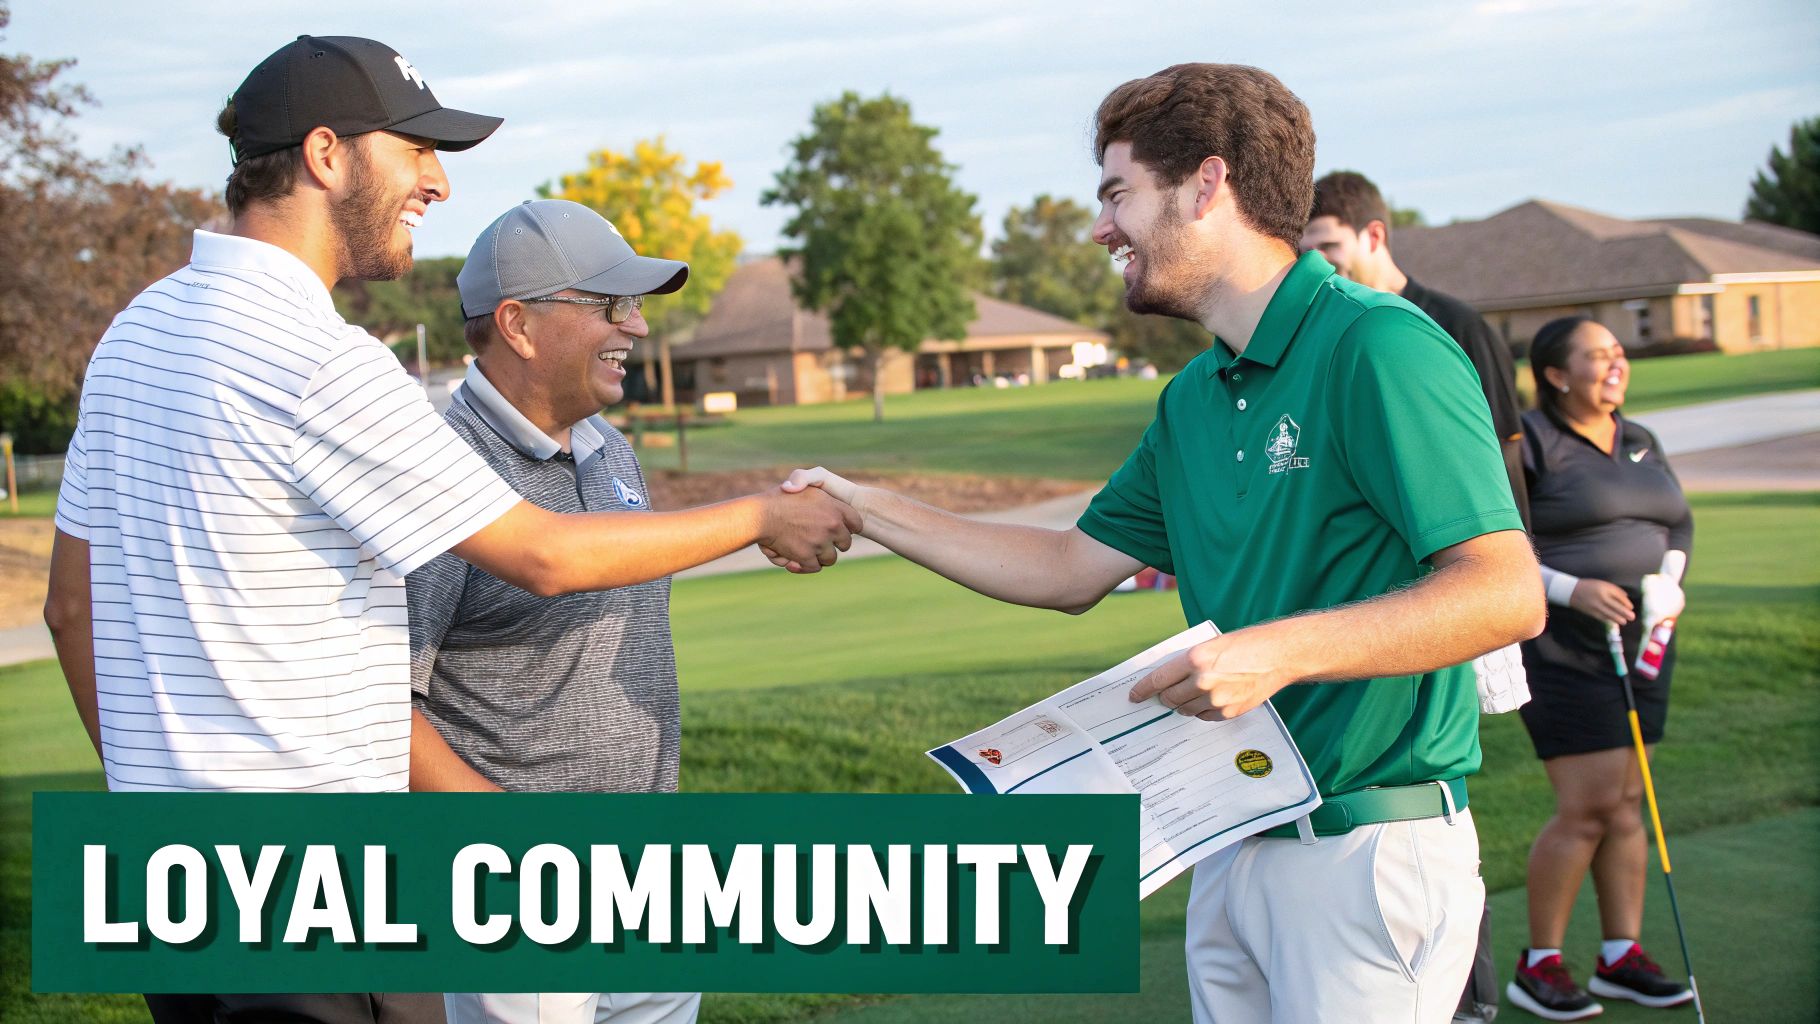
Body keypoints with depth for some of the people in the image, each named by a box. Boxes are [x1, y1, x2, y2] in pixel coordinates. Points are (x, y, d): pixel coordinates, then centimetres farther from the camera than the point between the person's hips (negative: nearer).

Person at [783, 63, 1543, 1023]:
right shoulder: (1193, 398, 12)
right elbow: (1073, 570, 19)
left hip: (1368, 851, -8)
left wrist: (1283, 651, -29)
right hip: (1231, 851, 8)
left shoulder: (1378, 348, -15)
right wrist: (867, 510, 16)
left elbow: (1506, 593, -21)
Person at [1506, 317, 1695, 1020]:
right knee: (1587, 807, -9)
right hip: (1562, 647, -7)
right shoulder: (1530, 442, -9)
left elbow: (1679, 520, 18)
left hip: (1638, 646, 7)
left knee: (1625, 804, 8)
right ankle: (1537, 965, 3)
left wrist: (1670, 579, -2)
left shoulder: (1641, 443, 15)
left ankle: (1622, 956, 16)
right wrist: (1571, 590, -21)